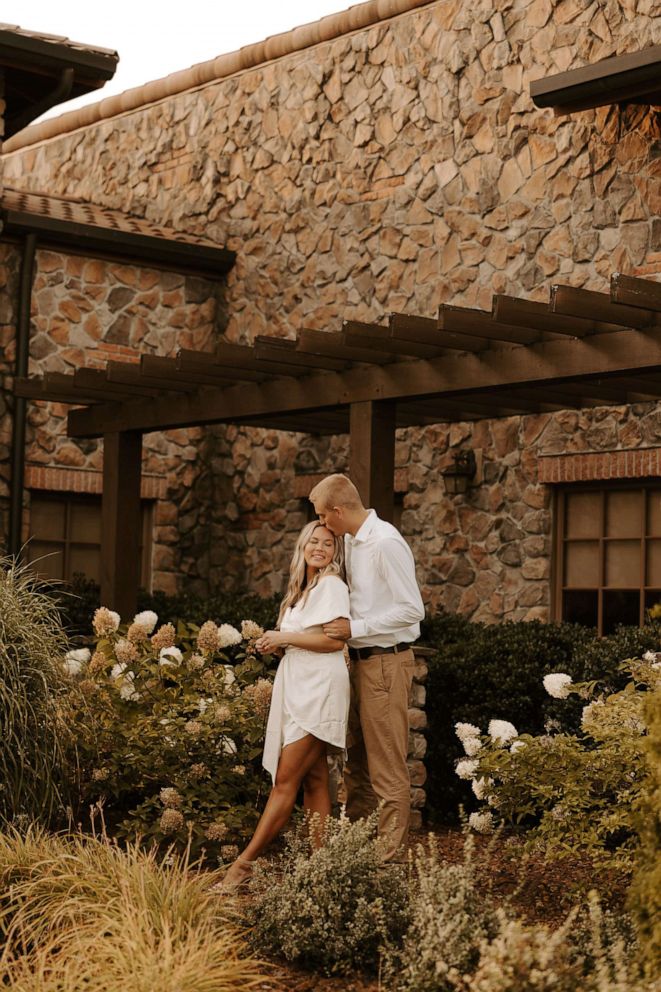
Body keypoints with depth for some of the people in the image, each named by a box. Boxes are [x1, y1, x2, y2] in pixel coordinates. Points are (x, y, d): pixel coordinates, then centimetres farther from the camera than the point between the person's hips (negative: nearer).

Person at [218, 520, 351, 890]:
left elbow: (334, 640, -15)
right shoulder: (302, 589, 21)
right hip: (298, 686, 9)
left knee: (286, 779, -8)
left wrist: (284, 637, -11)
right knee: (314, 778, 6)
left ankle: (245, 862, -10)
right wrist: (277, 644, 2)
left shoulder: (331, 585, -6)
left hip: (319, 689, -9)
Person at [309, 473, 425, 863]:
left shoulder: (386, 543, -18)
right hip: (361, 661, 10)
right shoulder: (351, 541, 10)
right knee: (357, 761, 17)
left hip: (385, 663, -10)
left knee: (388, 769, -5)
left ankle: (394, 856, 1)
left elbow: (412, 610, -20)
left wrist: (355, 628, -18)